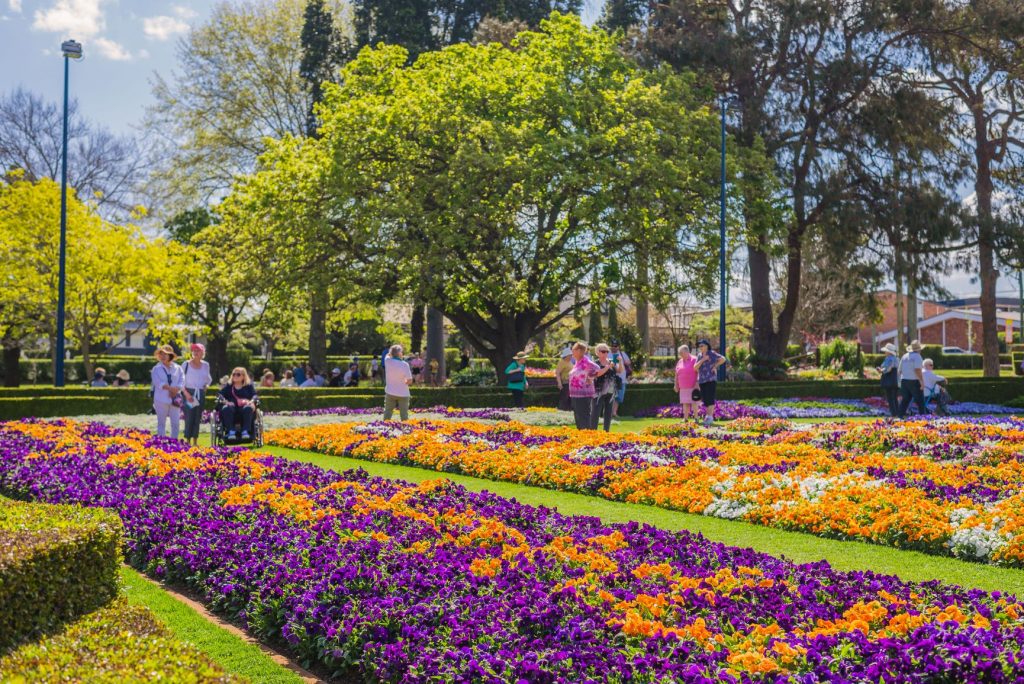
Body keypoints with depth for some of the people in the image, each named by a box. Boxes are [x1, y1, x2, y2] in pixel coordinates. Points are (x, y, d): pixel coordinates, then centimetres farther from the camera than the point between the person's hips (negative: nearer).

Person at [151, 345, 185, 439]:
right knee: (161, 423, 3)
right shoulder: (157, 369, 3)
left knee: (176, 423, 4)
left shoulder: (177, 368, 10)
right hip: (161, 399, -2)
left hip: (175, 399, 2)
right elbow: (158, 382, -11)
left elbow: (182, 381, 1)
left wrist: (176, 389, -17)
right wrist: (170, 388, -20)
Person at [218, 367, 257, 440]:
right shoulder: (227, 386, 21)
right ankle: (231, 431, -38)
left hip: (244, 406, 0)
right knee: (226, 409, -35)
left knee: (248, 408, -36)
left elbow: (254, 395, 5)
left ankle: (245, 431, -38)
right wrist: (225, 401, -16)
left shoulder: (249, 386, 19)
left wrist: (252, 401, -19)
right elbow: (220, 394, 6)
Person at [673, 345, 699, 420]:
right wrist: (676, 385, 14)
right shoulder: (679, 362, 14)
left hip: (693, 386, -5)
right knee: (685, 403, 4)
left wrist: (697, 383, -17)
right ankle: (685, 419, 6)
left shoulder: (694, 360, -4)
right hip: (683, 388, 5)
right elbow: (676, 374, 18)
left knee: (694, 402, -4)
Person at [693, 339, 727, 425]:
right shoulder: (699, 356, 12)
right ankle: (708, 417, 13)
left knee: (710, 399, -13)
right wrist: (703, 359, -11)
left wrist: (715, 366, -8)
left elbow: (723, 359, -8)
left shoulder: (712, 353, -3)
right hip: (702, 381, 6)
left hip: (711, 379, -6)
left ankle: (710, 417, -15)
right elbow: (695, 368, 0)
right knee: (705, 400, 5)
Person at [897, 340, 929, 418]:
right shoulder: (917, 356, -10)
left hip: (904, 380, 7)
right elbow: (918, 370, -20)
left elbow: (900, 370, 15)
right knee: (920, 401, 0)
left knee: (905, 400, 7)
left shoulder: (904, 356, 13)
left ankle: (899, 415, 0)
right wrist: (922, 382, -19)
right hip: (914, 382, -7)